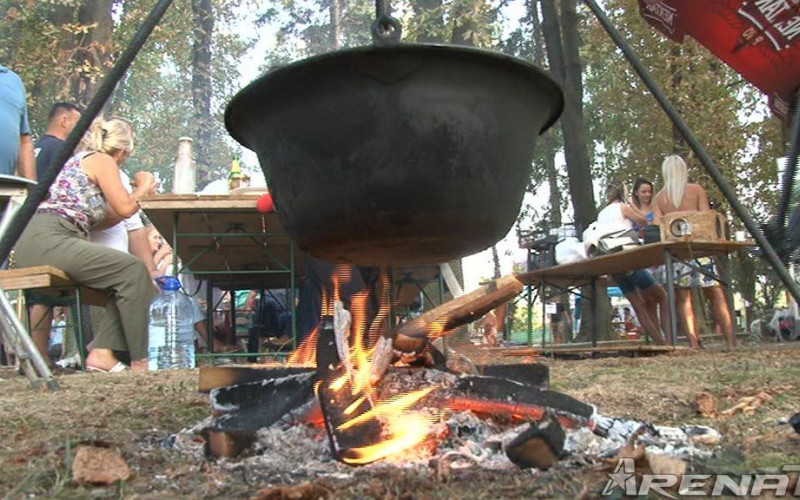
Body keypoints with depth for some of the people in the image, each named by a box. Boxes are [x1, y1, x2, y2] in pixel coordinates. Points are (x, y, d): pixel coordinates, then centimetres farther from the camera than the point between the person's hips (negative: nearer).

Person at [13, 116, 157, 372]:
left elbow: (104, 218, 25)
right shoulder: (102, 160, 1)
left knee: (126, 275, 3)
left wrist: (141, 193, 29)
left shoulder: (81, 160, 29)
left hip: (40, 241, 10)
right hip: (47, 239, -10)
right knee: (132, 269, -18)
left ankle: (103, 352, -9)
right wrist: (142, 187, 15)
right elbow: (124, 208, -4)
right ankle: (141, 361, -20)